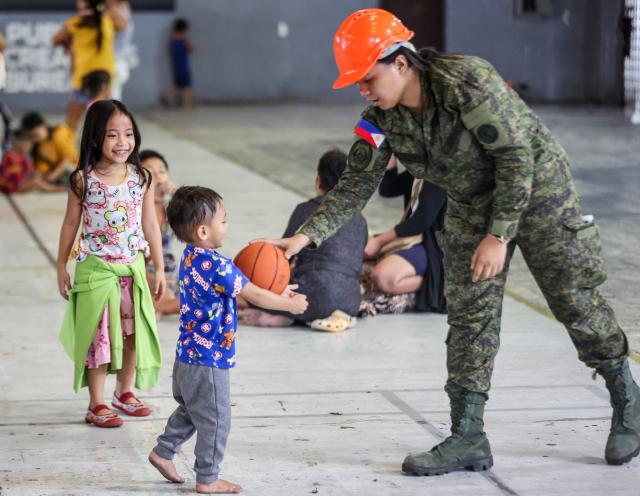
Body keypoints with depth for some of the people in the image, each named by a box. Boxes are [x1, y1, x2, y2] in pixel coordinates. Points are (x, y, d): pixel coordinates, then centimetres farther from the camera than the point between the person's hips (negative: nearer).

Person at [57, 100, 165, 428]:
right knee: (99, 334, 2)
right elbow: (71, 223, -1)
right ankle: (97, 405, 11)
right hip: (96, 268, -3)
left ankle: (124, 392, 32)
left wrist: (159, 268, 6)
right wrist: (62, 267, 2)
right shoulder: (83, 179, -9)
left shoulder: (142, 178, -3)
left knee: (133, 332, 12)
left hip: (133, 267, 3)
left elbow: (150, 224, 4)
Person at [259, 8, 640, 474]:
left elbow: (516, 156, -26)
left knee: (577, 301, 1)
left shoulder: (469, 82, -31)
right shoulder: (381, 121, -13)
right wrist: (306, 236, -24)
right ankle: (468, 437, 3)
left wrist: (499, 235, -25)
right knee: (468, 314, -1)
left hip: (536, 186, -6)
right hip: (472, 203, 6)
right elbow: (355, 187, -10)